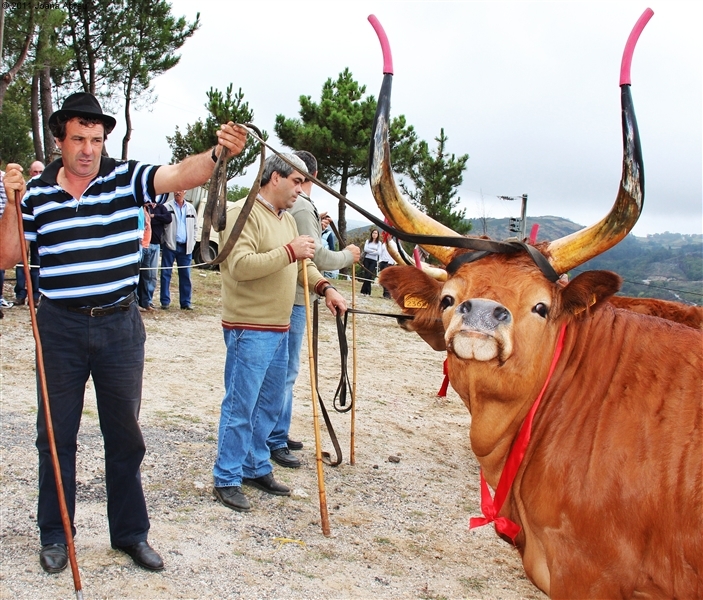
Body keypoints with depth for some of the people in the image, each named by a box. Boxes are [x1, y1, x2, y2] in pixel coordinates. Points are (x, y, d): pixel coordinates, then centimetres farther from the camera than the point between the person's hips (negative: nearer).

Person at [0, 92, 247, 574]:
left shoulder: (126, 179, -3)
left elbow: (180, 175, -20)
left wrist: (217, 154, -39)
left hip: (120, 325, 0)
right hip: (61, 327, 1)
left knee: (124, 435, 11)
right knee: (56, 435, 11)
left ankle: (131, 532, 26)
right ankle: (54, 535, 29)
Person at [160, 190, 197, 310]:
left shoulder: (191, 208, 12)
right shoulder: (167, 207, 0)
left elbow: (195, 226, 18)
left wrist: (192, 241, 10)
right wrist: (164, 238, -12)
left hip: (186, 247, 3)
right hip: (170, 245, -3)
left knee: (185, 275, 5)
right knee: (166, 273, 0)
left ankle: (186, 302, 11)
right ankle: (165, 301, 6)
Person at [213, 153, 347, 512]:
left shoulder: (287, 219, 16)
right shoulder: (243, 214, -13)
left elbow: (302, 264, 19)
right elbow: (240, 266, -24)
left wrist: (324, 288, 1)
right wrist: (289, 251, -24)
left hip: (279, 329, 9)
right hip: (249, 330, -9)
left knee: (269, 405, 17)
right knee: (240, 407, -1)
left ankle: (256, 467, 30)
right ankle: (226, 479, 11)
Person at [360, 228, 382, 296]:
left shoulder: (379, 243, 5)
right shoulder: (368, 241, 8)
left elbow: (379, 252, -6)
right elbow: (365, 249, -7)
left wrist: (370, 251, -8)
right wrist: (374, 251, -9)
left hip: (374, 261, -1)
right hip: (367, 259, 1)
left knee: (368, 275, -11)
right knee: (366, 275, -2)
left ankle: (364, 290, -5)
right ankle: (368, 291, 4)